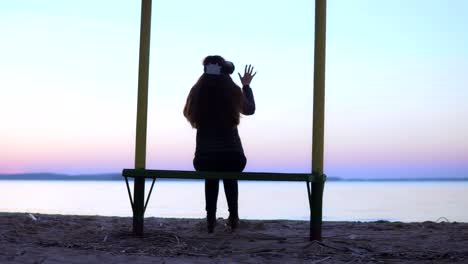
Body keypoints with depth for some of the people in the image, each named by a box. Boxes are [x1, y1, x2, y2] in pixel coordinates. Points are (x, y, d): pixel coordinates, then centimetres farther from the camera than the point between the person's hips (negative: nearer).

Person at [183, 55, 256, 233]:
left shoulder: (197, 92, -2)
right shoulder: (233, 91, -3)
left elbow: (189, 114, 19)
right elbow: (250, 110, 18)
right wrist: (247, 86, 33)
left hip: (204, 159, 0)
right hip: (233, 157, 0)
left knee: (211, 177, 35)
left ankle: (211, 218, 28)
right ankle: (233, 216, 31)